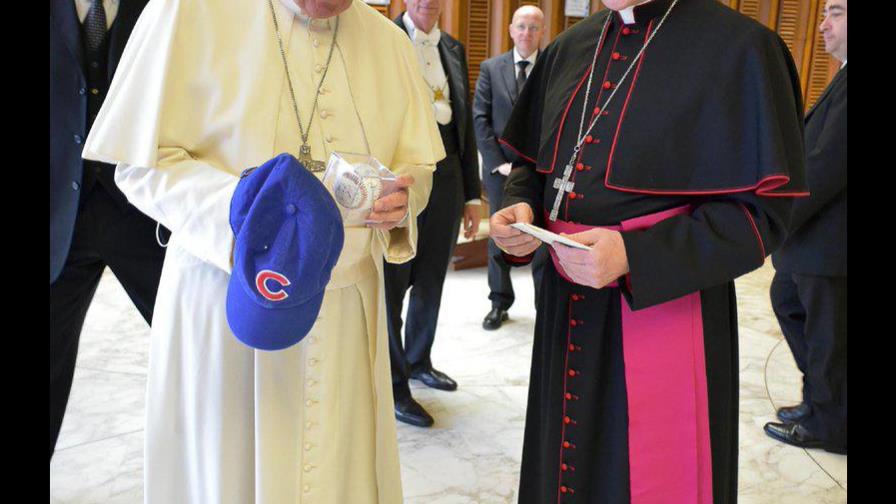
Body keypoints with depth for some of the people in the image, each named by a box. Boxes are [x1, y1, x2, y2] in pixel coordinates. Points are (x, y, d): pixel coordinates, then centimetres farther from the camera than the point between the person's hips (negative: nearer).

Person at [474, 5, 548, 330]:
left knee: (544, 240, 5)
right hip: (500, 169, 2)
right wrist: (498, 162, -7)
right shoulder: (490, 68, 5)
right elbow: (480, 119, 1)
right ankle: (500, 303, 23)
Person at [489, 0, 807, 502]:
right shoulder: (570, 49, 7)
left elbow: (762, 210, -13)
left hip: (665, 306, -5)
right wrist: (520, 207, -6)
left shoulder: (739, 47, -11)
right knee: (564, 461, 17)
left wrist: (633, 255, -24)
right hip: (567, 304, 5)